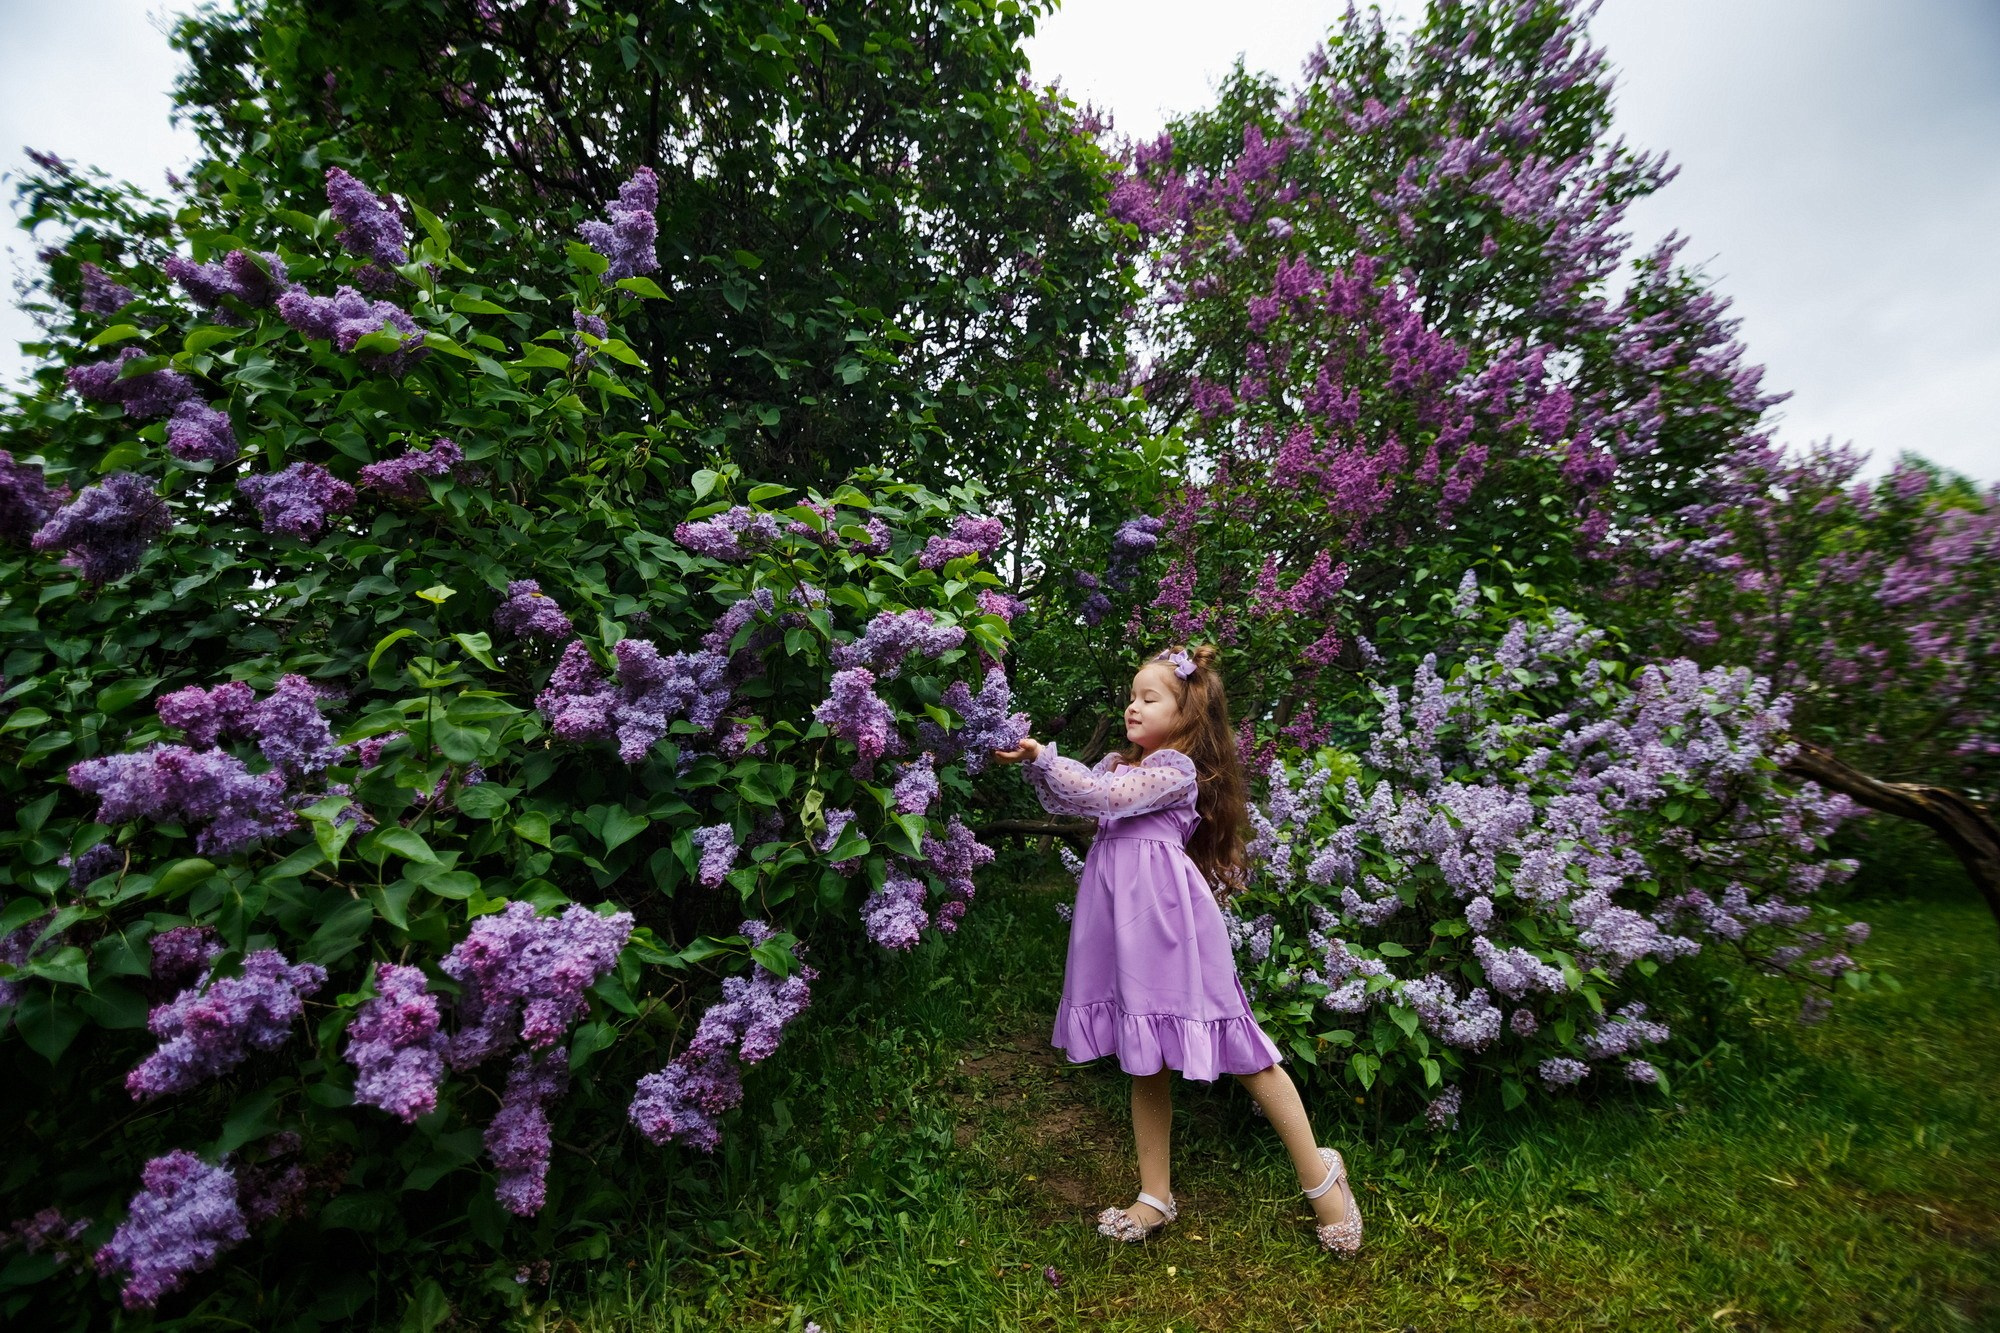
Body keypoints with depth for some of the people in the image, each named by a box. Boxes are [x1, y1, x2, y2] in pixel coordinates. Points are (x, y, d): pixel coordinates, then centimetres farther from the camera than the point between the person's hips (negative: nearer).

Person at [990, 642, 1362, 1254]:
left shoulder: (1177, 767, -8)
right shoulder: (1120, 762, 15)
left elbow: (1104, 796, -18)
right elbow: (1064, 803, 12)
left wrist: (1043, 755, -16)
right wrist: (1033, 764, -3)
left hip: (1165, 918, -7)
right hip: (1124, 923, 8)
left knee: (1237, 1049, 2)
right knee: (1144, 1057, 16)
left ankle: (1319, 1174, 24)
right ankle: (1156, 1196, 30)